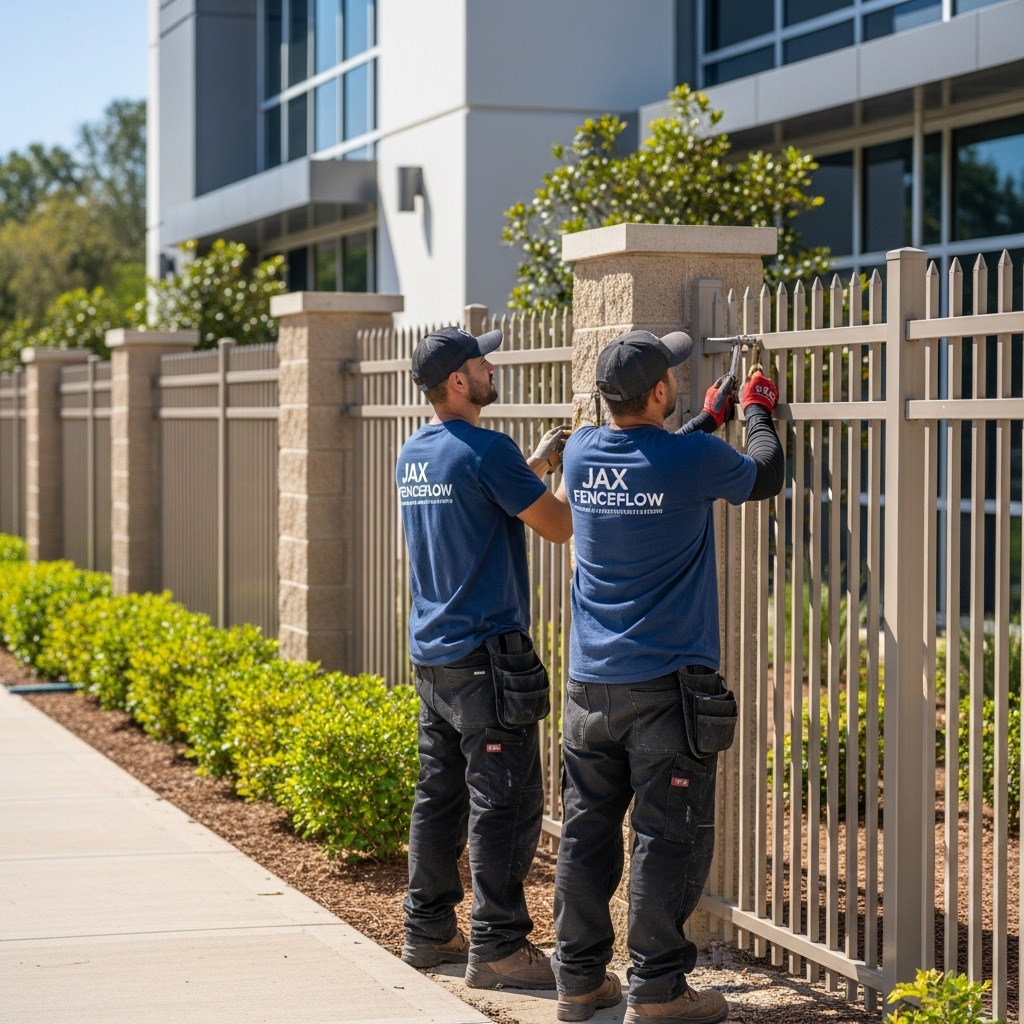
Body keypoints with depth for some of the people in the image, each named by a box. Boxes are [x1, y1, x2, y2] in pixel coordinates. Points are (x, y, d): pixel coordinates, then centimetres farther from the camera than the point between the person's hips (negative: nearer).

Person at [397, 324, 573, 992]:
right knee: (506, 805, -5)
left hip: (431, 655, 9)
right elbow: (559, 526, -11)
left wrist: (537, 466, 22)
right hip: (487, 656, -9)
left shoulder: (414, 455, 12)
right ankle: (497, 947, -3)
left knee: (440, 797, 14)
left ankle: (429, 931, 21)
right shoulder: (485, 449, -15)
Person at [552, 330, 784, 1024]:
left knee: (587, 832, 10)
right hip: (667, 686, -6)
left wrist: (710, 418, 33)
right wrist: (760, 413, 25)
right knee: (670, 838, 0)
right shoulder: (694, 461, -13)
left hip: (590, 683, 6)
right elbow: (765, 478, 8)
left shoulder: (582, 453, 3)